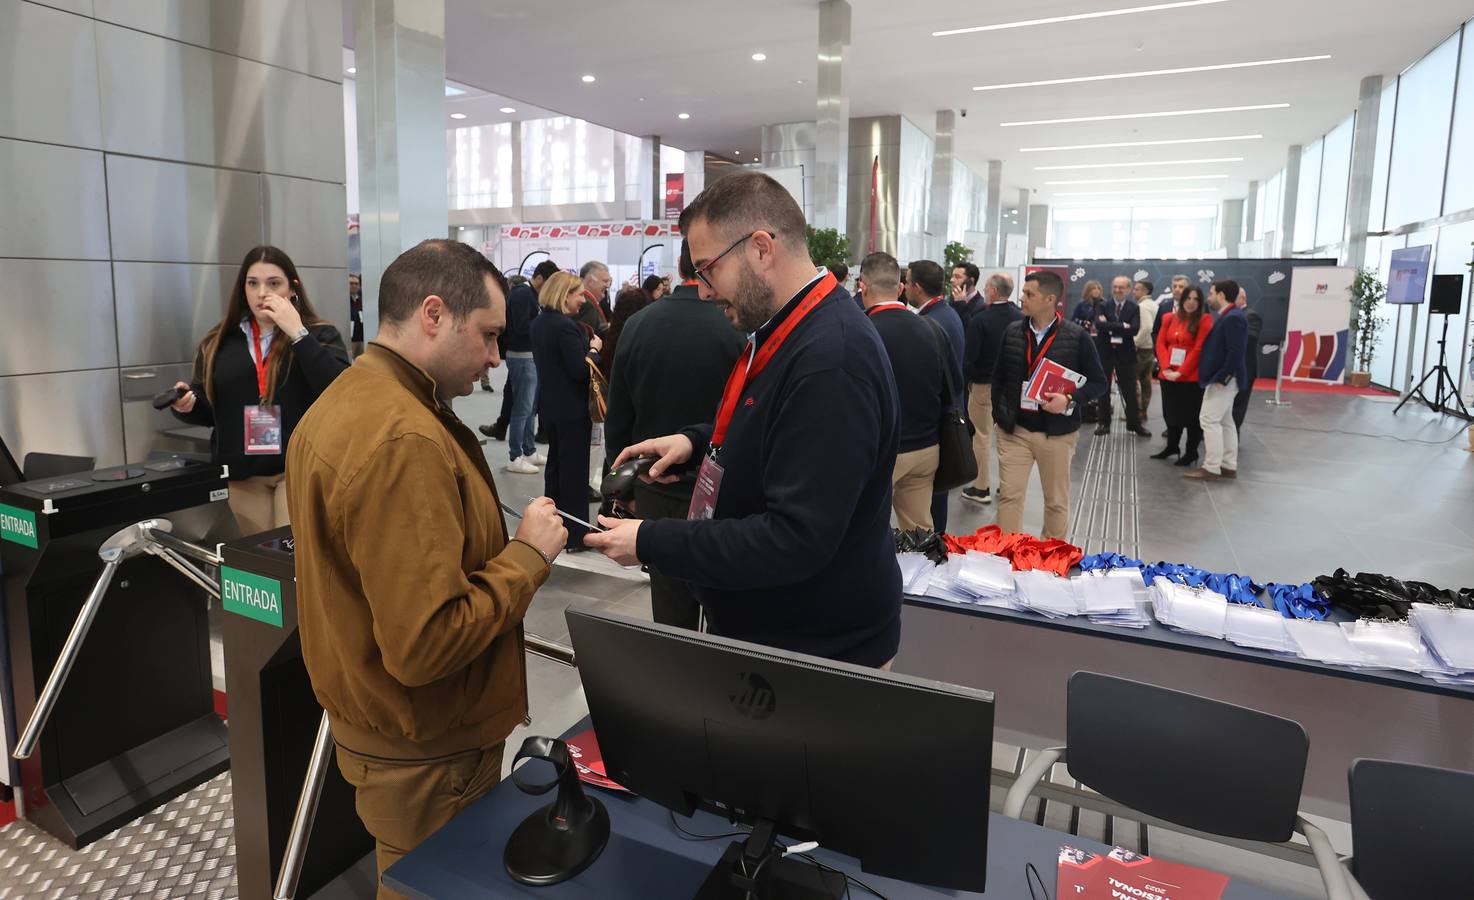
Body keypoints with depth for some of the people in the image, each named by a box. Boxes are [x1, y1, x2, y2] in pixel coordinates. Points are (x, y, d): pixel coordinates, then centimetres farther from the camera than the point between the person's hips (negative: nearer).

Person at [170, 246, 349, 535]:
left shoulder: (320, 335, 0)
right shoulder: (220, 343, 10)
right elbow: (207, 411, 16)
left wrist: (297, 333, -17)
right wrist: (187, 404, -7)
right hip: (242, 475, 4)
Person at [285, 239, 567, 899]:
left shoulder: (338, 404, 4)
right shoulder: (406, 440, -29)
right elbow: (425, 645, -31)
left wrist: (505, 544, 7)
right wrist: (529, 554, -20)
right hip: (426, 752, -9)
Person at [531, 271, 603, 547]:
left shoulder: (539, 322, 8)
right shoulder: (565, 326, -21)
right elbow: (580, 371, -24)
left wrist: (586, 347, 10)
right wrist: (594, 349, -8)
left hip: (550, 406, 9)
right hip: (572, 409, -9)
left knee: (555, 464, 19)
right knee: (575, 470, 0)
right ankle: (575, 535, 7)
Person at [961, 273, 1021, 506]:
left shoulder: (980, 320, -18)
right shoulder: (1021, 318, -2)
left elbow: (969, 356, -18)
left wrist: (966, 379, -3)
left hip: (984, 384, -5)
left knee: (982, 436, 5)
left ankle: (982, 488, 10)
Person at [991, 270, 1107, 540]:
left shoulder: (1077, 337, -6)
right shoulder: (1012, 332, 4)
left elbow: (1100, 383, -2)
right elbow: (998, 377, 12)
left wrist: (1070, 400, -18)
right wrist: (1000, 413, 3)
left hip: (1056, 433, -2)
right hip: (1014, 429, 2)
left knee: (1057, 501, 12)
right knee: (1009, 495, 0)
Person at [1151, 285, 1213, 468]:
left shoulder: (1204, 320, -6)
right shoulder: (1169, 318, 10)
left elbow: (1199, 349, -13)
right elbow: (1160, 344, 4)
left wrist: (1181, 372, -16)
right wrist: (1166, 368, -10)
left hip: (1191, 377, -5)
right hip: (1168, 376, 5)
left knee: (1191, 416, 3)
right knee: (1171, 413, 16)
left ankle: (1191, 452, 14)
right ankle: (1172, 446, 31)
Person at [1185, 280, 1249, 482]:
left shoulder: (1233, 317, -18)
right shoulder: (1228, 316, 13)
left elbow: (1236, 352, -24)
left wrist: (1221, 378, -22)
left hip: (1223, 379, -11)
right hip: (1222, 378, 11)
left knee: (1209, 420, -9)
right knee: (1225, 422, 14)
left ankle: (1211, 468, -5)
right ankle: (1229, 466, 20)